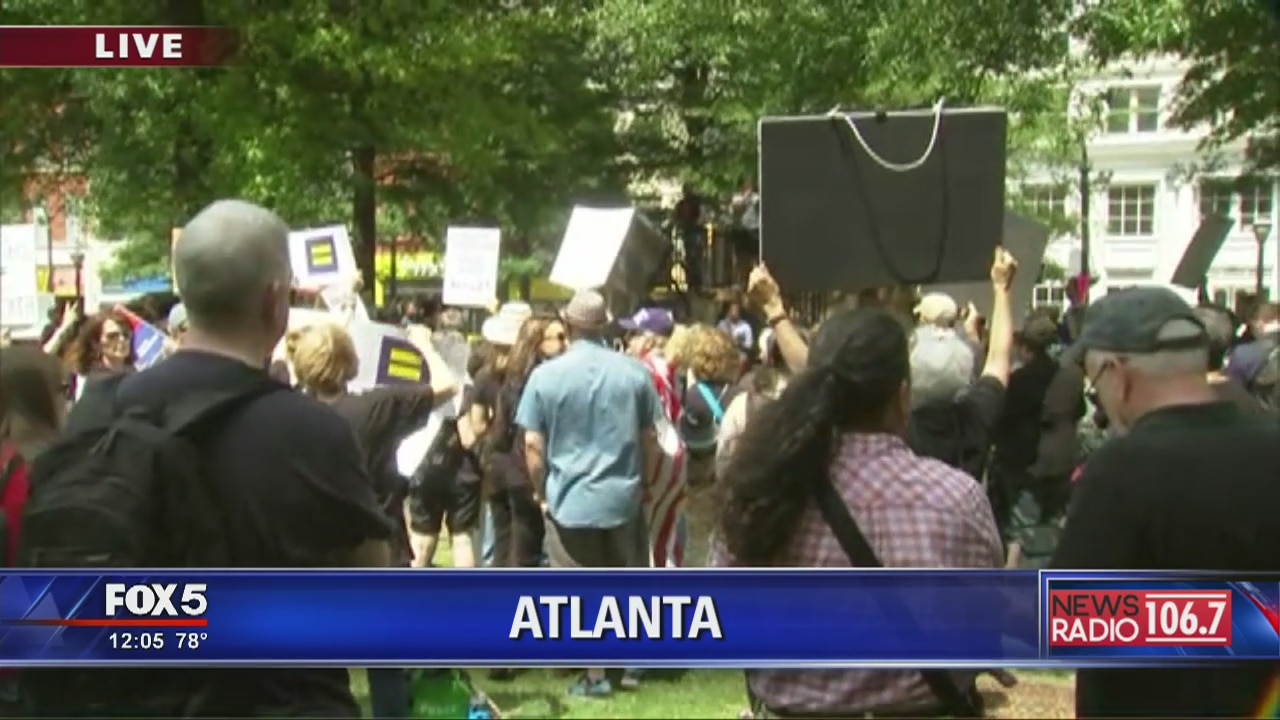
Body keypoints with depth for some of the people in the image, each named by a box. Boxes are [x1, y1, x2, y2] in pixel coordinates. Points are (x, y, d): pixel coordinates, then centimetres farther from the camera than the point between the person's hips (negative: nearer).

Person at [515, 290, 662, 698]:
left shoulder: (546, 375, -8)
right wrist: (643, 484, 18)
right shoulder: (634, 372, -2)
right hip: (623, 496, 2)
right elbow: (650, 439, 4)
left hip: (569, 500, -2)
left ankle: (596, 676, 13)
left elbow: (533, 445, -8)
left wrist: (542, 492, 6)